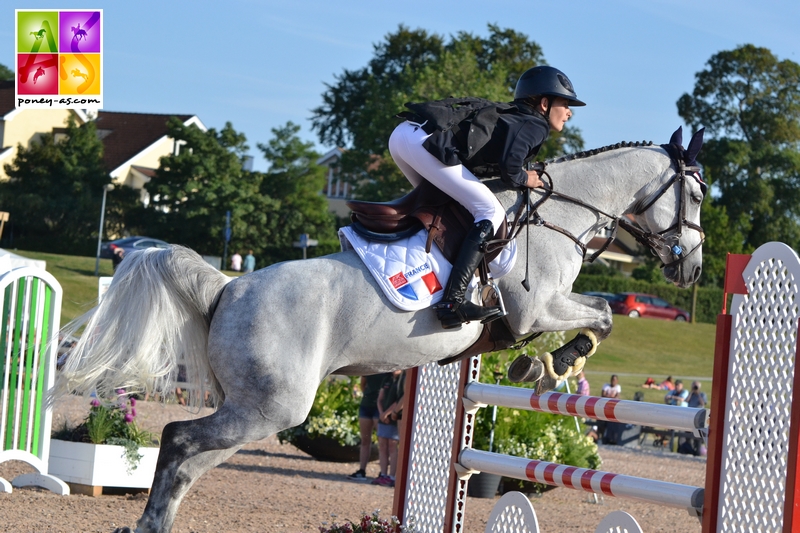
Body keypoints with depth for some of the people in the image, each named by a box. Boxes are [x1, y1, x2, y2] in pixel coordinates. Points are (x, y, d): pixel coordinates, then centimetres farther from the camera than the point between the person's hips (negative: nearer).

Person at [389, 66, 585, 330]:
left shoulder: (509, 114, 28)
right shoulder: (536, 125, 3)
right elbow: (509, 162, -14)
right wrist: (522, 179, 4)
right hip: (423, 142, -10)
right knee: (491, 214, -8)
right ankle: (451, 302, -18)